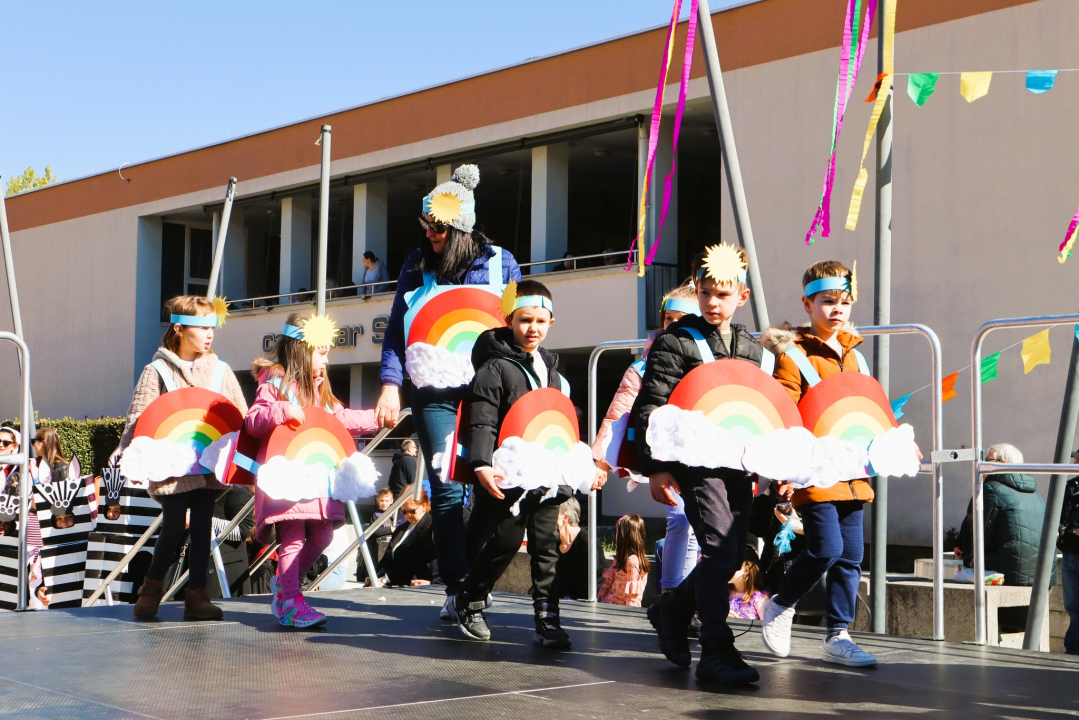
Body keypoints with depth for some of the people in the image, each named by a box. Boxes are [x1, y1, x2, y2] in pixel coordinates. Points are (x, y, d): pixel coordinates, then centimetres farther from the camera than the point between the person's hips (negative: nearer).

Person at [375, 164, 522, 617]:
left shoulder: (499, 262, 6)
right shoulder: (417, 266, 9)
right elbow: (396, 330, 9)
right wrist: (391, 385, -4)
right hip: (435, 395, 1)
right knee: (446, 489, -6)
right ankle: (456, 586, -2)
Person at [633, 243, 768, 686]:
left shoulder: (752, 350, 15)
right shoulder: (675, 342, -3)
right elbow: (650, 408, -7)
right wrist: (656, 468, -13)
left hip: (739, 464, 6)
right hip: (695, 462, -6)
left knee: (733, 555, 8)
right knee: (719, 548, -14)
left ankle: (672, 611, 31)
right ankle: (716, 651, -7)